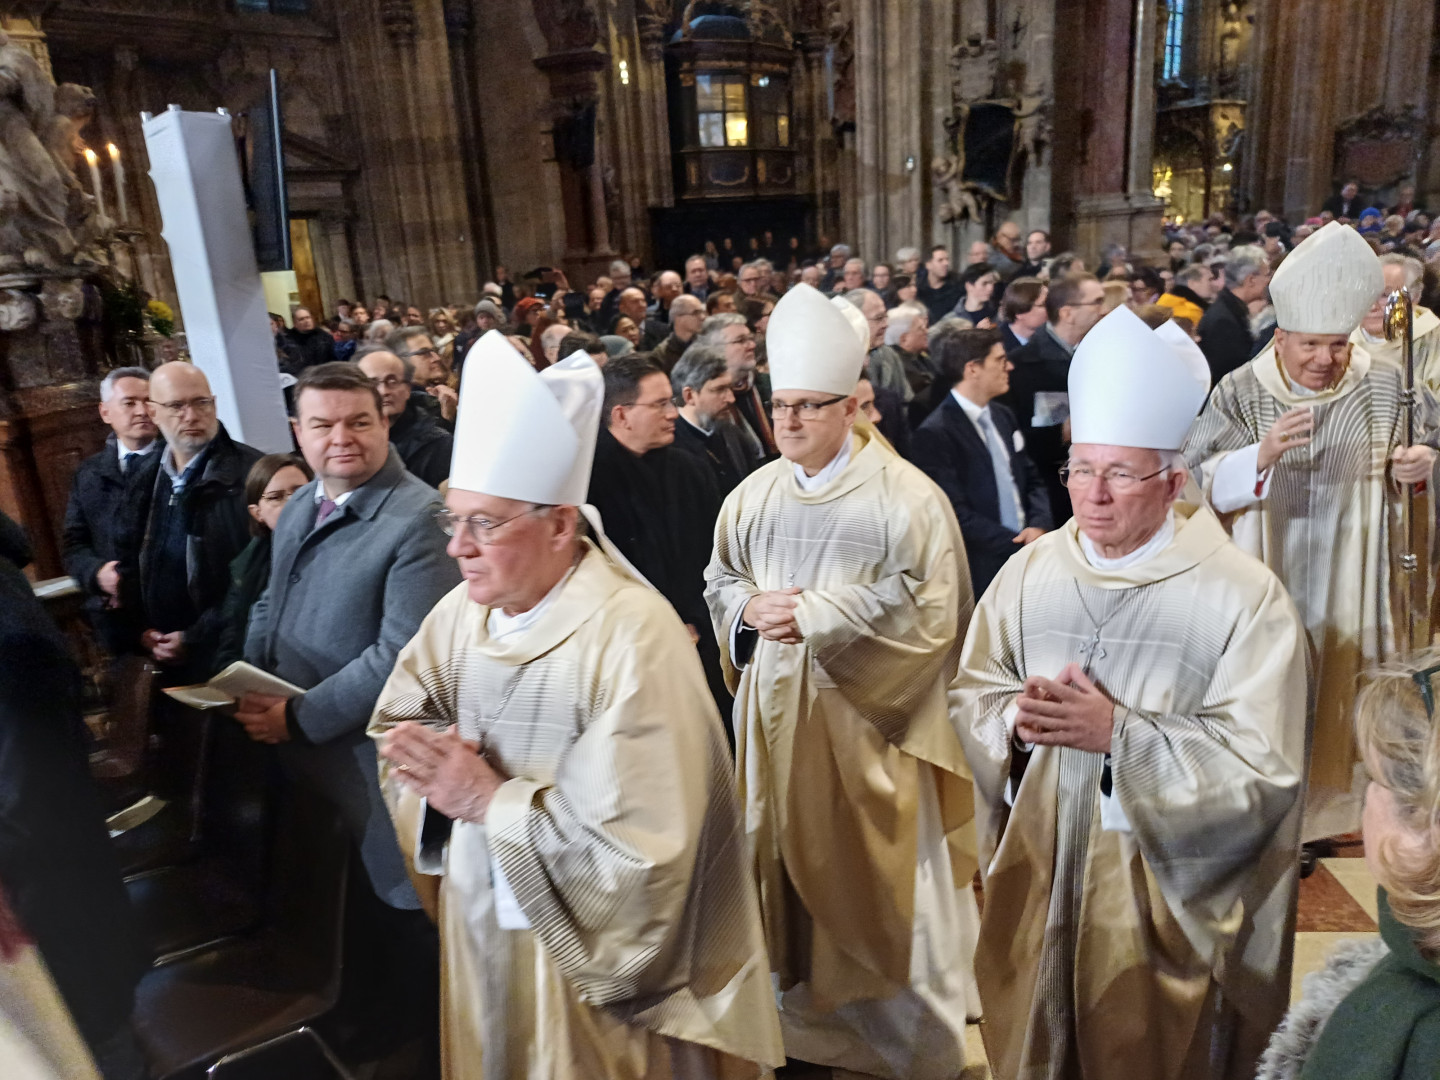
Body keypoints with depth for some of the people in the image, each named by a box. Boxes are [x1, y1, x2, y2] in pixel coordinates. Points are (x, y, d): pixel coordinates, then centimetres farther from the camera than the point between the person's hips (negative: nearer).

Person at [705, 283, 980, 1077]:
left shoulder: (907, 498, -10)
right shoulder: (755, 494, 4)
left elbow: (929, 616, -14)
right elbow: (719, 579, 13)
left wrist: (817, 615, -19)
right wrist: (752, 609, -10)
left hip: (864, 724, -4)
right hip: (776, 718, 5)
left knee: (876, 887, 9)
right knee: (790, 873, 15)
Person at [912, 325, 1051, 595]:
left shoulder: (1003, 416, 10)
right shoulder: (934, 435, -15)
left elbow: (1032, 480, 15)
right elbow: (958, 515, -17)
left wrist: (1039, 526, -4)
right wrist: (1021, 545, -14)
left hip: (1028, 554, 7)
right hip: (981, 574, -7)